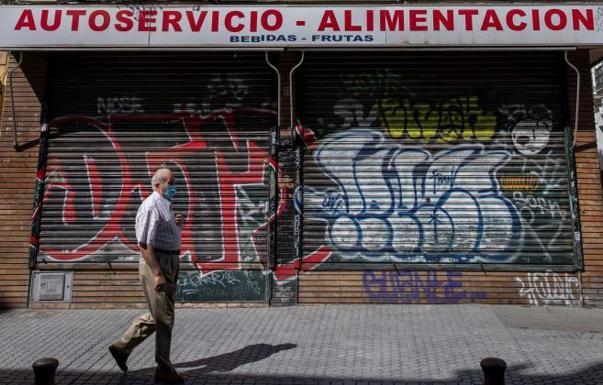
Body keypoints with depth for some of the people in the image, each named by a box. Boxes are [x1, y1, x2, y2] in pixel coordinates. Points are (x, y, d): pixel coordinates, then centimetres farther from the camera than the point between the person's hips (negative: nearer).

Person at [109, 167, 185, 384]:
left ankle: (122, 347, 31)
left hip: (169, 263, 10)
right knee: (164, 318, 0)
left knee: (157, 316, 18)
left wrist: (175, 224, 8)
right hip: (156, 264, -9)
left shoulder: (165, 205, 13)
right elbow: (144, 244, -21)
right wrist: (157, 273, -24)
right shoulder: (151, 207, -16)